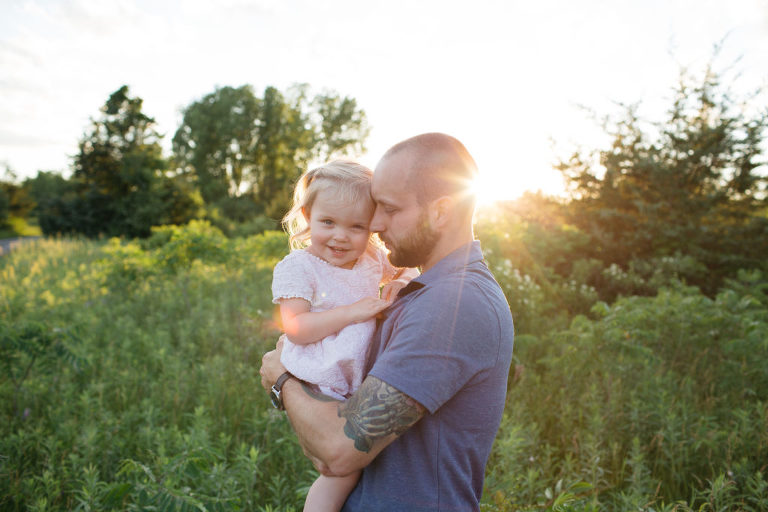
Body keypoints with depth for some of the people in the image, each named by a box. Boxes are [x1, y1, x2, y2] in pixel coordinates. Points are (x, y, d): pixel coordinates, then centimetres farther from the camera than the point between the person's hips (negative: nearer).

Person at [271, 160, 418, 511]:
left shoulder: (372, 258, 3)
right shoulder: (297, 267, -14)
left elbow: (405, 271, 23)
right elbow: (296, 328, -23)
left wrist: (405, 282, -1)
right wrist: (352, 312, -29)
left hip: (364, 382, 6)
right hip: (322, 390, -6)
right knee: (344, 473, -9)